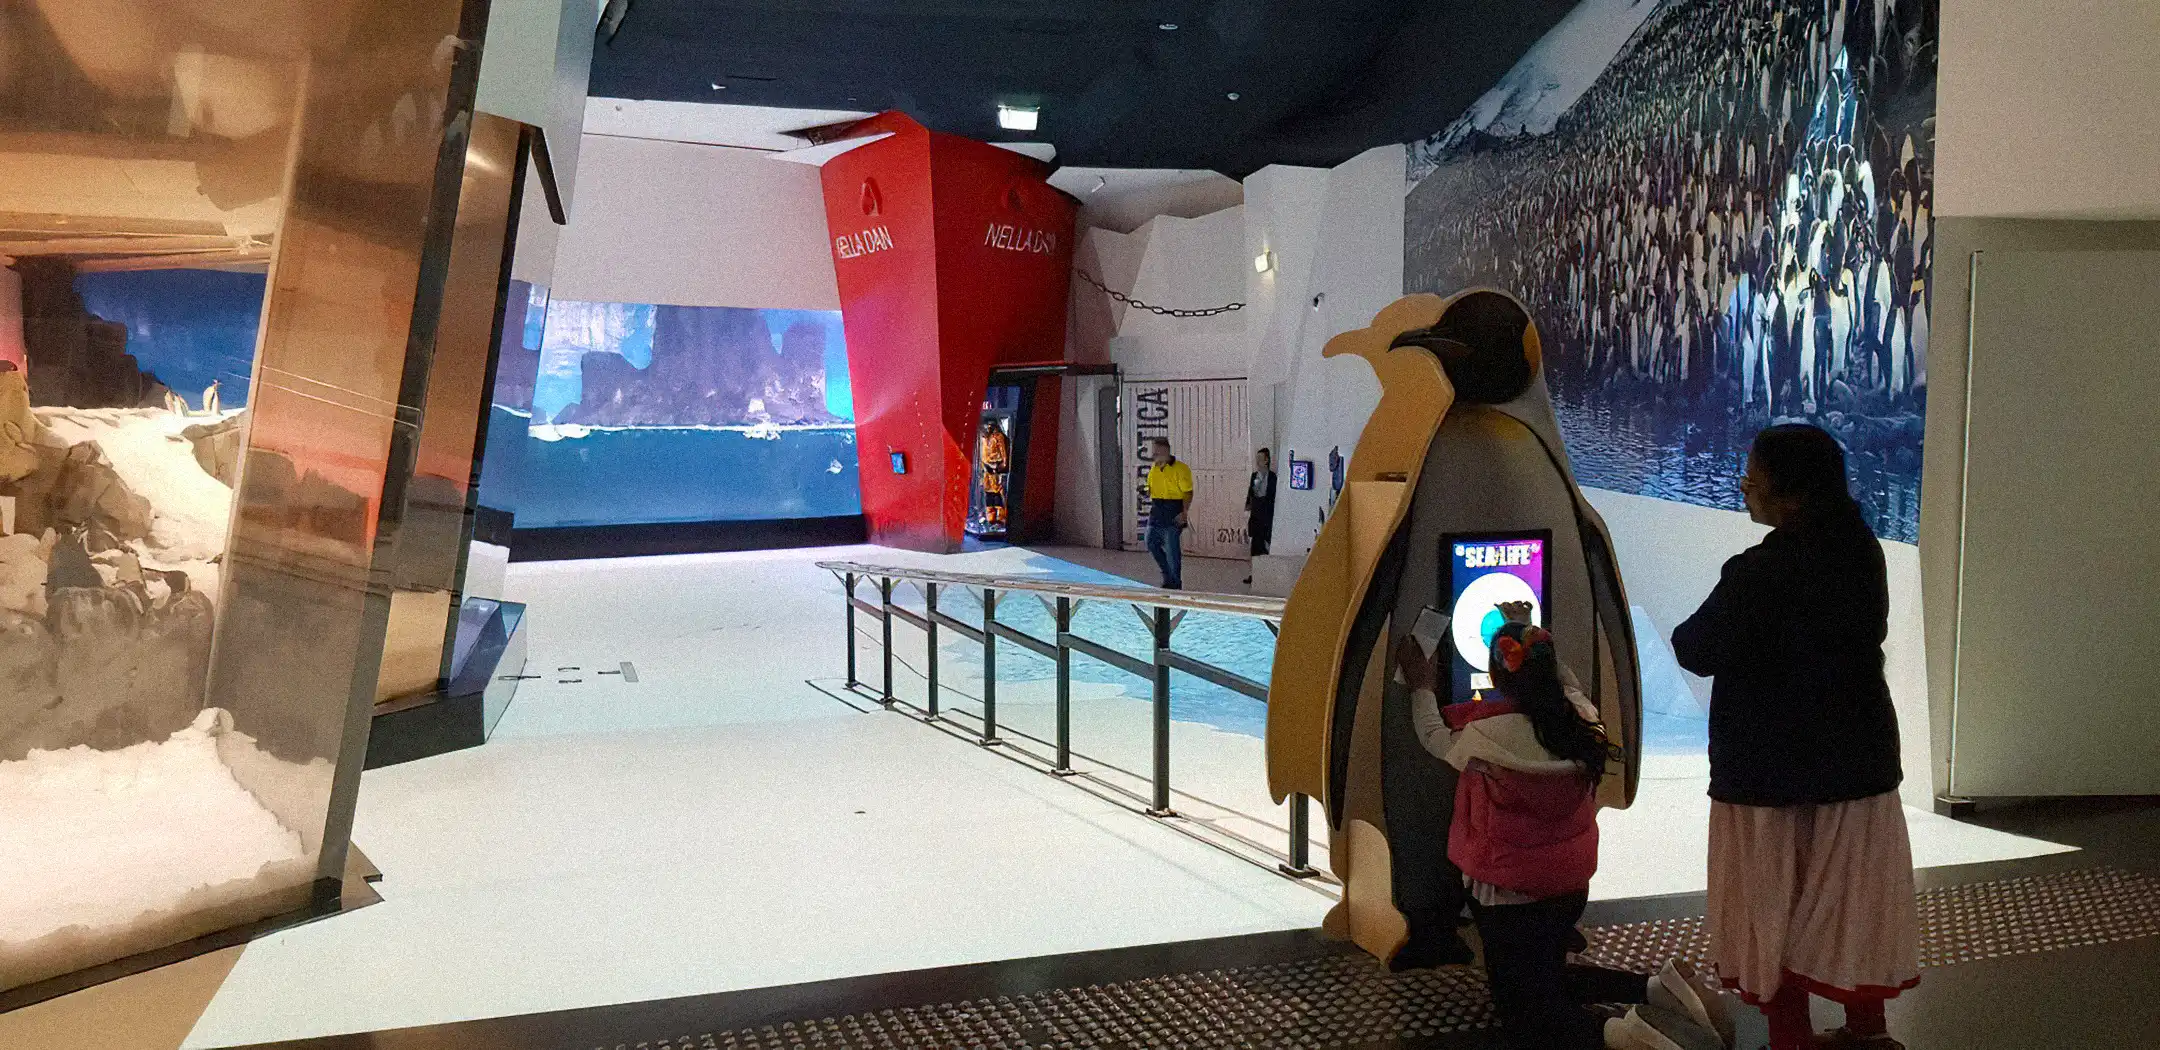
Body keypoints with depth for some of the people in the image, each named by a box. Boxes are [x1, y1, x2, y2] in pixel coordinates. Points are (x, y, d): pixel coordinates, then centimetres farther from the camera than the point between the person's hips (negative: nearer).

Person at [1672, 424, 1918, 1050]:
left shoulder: (1757, 574, -24)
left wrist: (1693, 629, 6)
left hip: (1770, 768, -6)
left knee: (1775, 908, 8)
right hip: (1858, 757, 6)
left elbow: (1697, 652, -14)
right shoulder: (1864, 553, -3)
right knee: (1851, 901, 19)